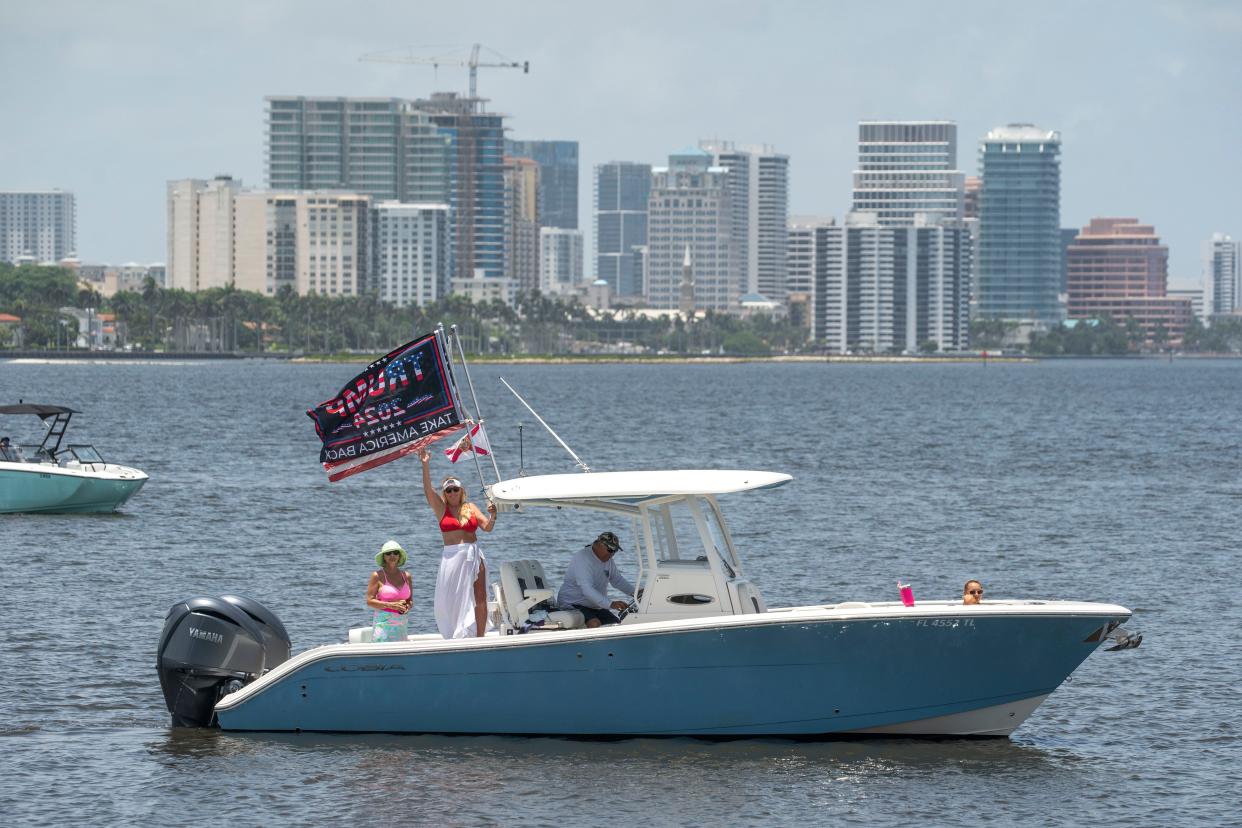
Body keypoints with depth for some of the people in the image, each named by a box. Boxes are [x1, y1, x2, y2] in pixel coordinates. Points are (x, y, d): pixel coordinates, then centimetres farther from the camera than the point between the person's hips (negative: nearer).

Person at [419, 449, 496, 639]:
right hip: (452, 557, -1)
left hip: (474, 556, 1)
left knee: (480, 599, -3)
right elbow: (428, 490, -6)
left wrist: (492, 516, -17)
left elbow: (487, 527, 4)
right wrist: (425, 465, -15)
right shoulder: (441, 509, 7)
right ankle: (458, 636, 8)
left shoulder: (470, 508, 11)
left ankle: (480, 637, 2)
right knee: (454, 601, -1)